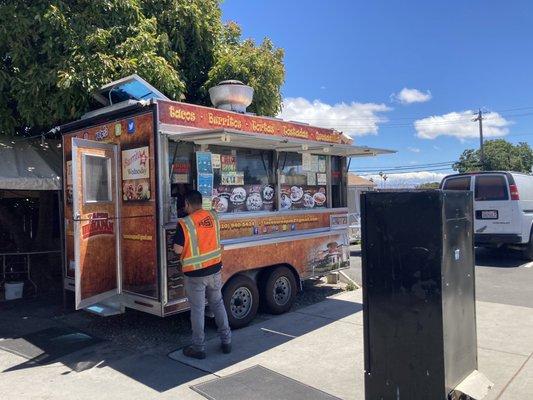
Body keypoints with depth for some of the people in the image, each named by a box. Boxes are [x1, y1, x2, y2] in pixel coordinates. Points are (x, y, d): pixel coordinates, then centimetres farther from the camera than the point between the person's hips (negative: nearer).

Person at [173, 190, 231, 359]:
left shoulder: (184, 224, -18)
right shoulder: (213, 216, -2)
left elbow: (178, 249, -15)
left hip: (195, 274, -5)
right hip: (215, 269, 5)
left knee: (197, 310, 7)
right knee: (218, 304, 18)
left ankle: (199, 348, 18)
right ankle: (226, 341, 26)